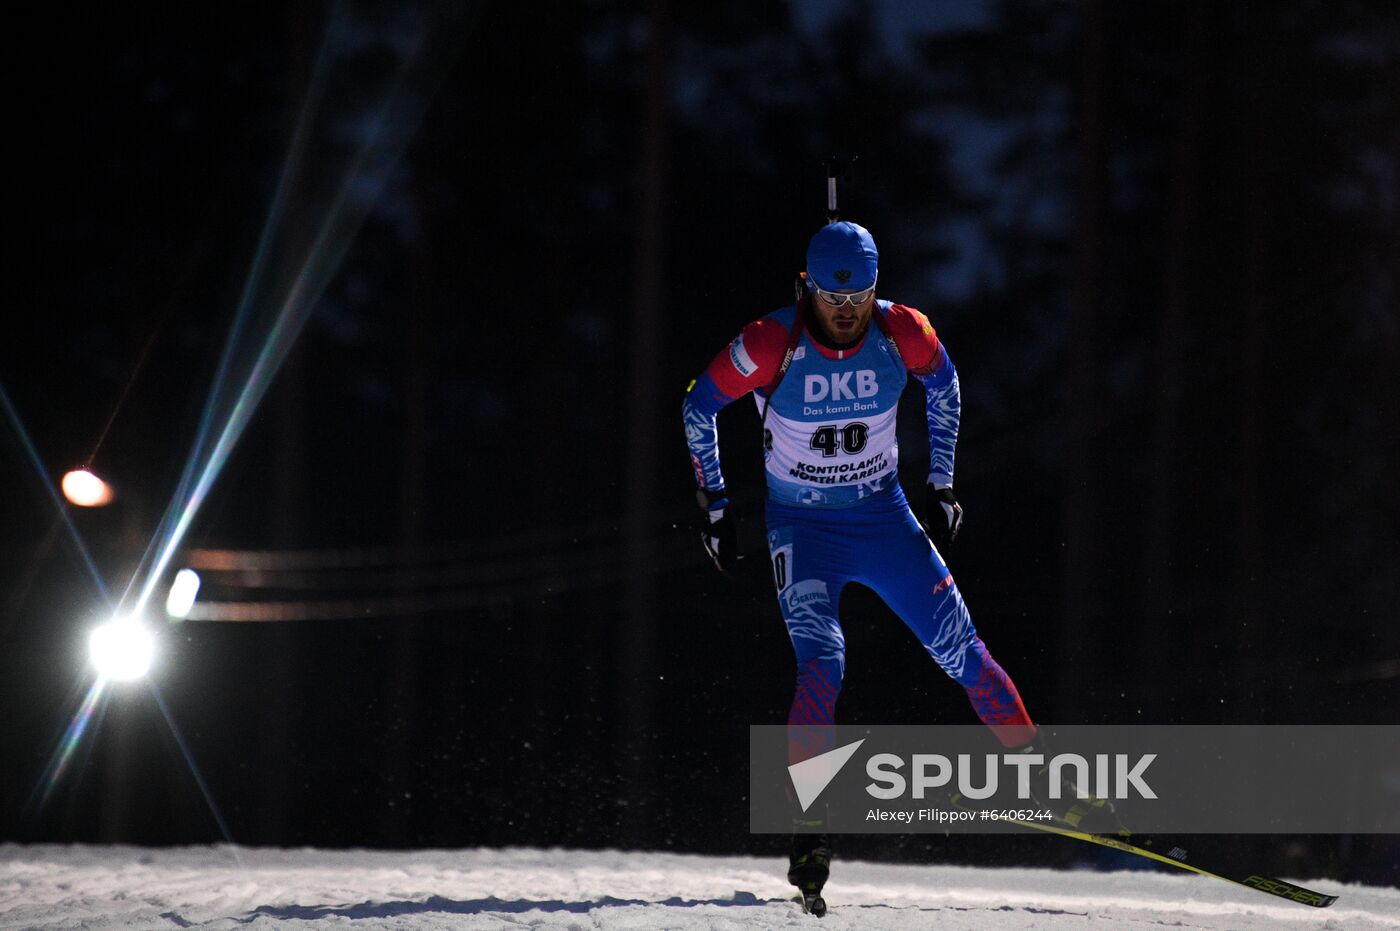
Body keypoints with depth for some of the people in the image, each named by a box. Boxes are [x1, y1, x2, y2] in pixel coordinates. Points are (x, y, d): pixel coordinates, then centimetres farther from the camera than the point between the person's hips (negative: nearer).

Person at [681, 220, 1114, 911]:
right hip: (801, 528, -3)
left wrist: (940, 483, 9)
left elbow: (942, 382, 10)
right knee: (821, 665, -22)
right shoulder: (771, 346, -21)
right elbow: (700, 408, -5)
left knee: (960, 650, 0)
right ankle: (811, 837, -24)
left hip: (884, 517, 3)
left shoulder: (901, 333, -13)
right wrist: (714, 508, -3)